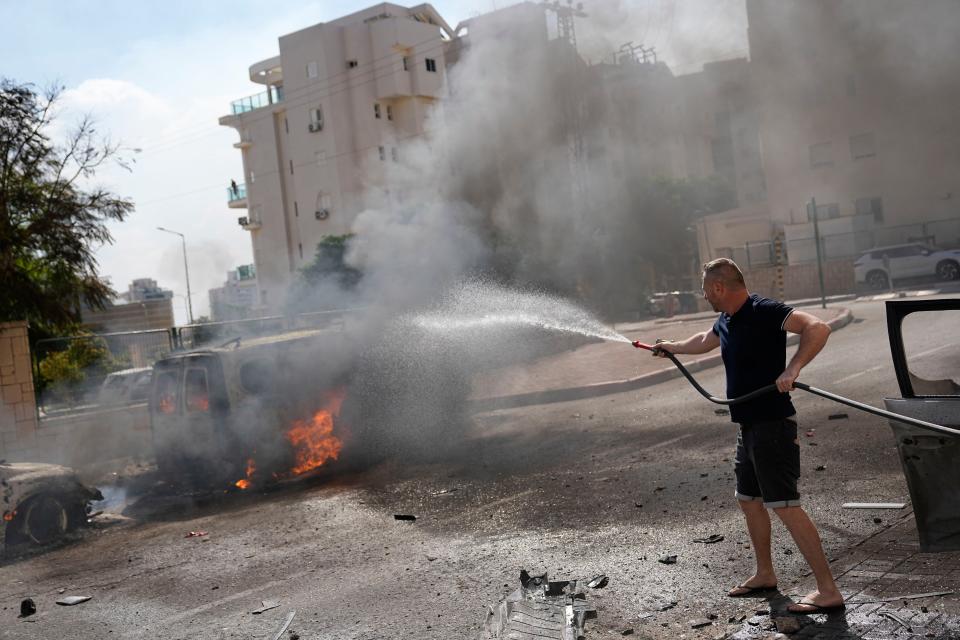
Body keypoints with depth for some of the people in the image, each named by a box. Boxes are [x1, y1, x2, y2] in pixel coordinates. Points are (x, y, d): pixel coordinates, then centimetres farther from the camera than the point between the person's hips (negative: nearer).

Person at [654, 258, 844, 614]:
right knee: (748, 499, 19)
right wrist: (672, 347, 50)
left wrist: (792, 368, -38)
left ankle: (828, 591, -8)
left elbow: (818, 328, -29)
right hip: (750, 425, 10)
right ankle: (765, 575, 33)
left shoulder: (764, 312, -17)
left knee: (784, 505, -12)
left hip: (773, 424, -10)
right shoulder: (726, 321, 12)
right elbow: (704, 342, 35)